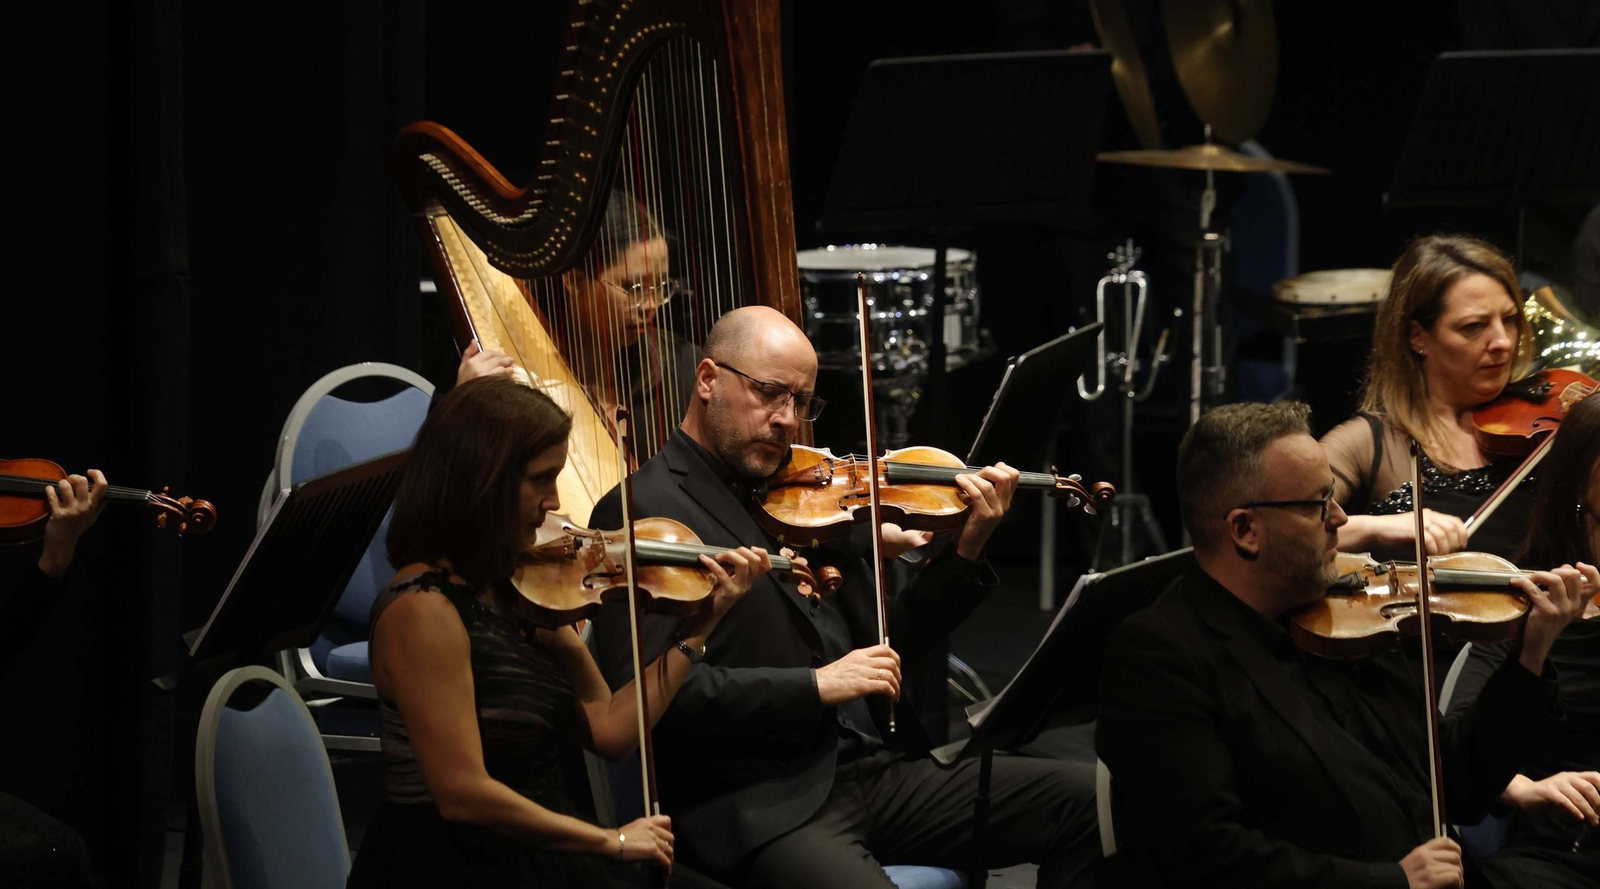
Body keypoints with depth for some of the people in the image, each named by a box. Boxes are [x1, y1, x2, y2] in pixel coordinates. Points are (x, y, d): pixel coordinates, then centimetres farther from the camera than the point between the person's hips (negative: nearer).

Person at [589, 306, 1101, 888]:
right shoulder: (643, 512, -5)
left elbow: (882, 650, 21)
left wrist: (966, 552, 7)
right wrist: (814, 686, -18)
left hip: (877, 770, 8)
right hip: (759, 807, -8)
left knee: (1084, 800, -5)